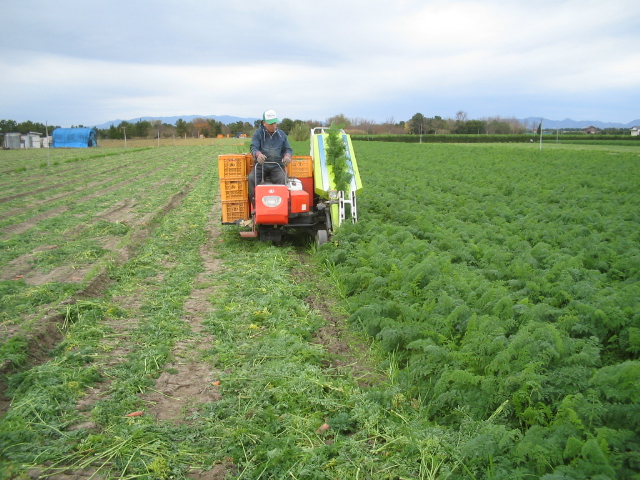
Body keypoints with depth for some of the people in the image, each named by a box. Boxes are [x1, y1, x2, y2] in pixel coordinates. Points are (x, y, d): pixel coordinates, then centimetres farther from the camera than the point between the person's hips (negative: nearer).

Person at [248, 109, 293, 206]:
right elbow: (254, 147, -6)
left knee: (282, 179, -30)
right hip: (261, 164, -1)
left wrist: (287, 156, -14)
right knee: (251, 178, -28)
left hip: (277, 165, 1)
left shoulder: (281, 134, 12)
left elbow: (288, 149, 13)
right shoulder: (258, 134, 5)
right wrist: (258, 154, -33)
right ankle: (255, 206, -21)